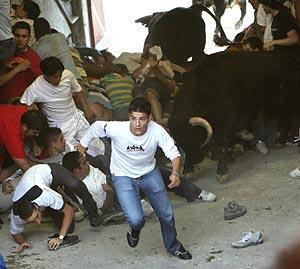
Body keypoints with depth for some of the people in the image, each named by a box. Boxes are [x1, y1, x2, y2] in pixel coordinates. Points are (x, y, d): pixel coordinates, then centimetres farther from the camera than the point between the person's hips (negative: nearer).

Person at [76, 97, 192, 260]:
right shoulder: (116, 129, -32)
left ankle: (172, 246, 43)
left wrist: (176, 173, -43)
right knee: (136, 219, -18)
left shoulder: (157, 131, -30)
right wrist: (83, 144, 6)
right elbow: (97, 126, -11)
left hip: (149, 173, 2)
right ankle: (135, 230, 23)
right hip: (123, 176, -2)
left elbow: (174, 154, -23)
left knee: (167, 214, 12)